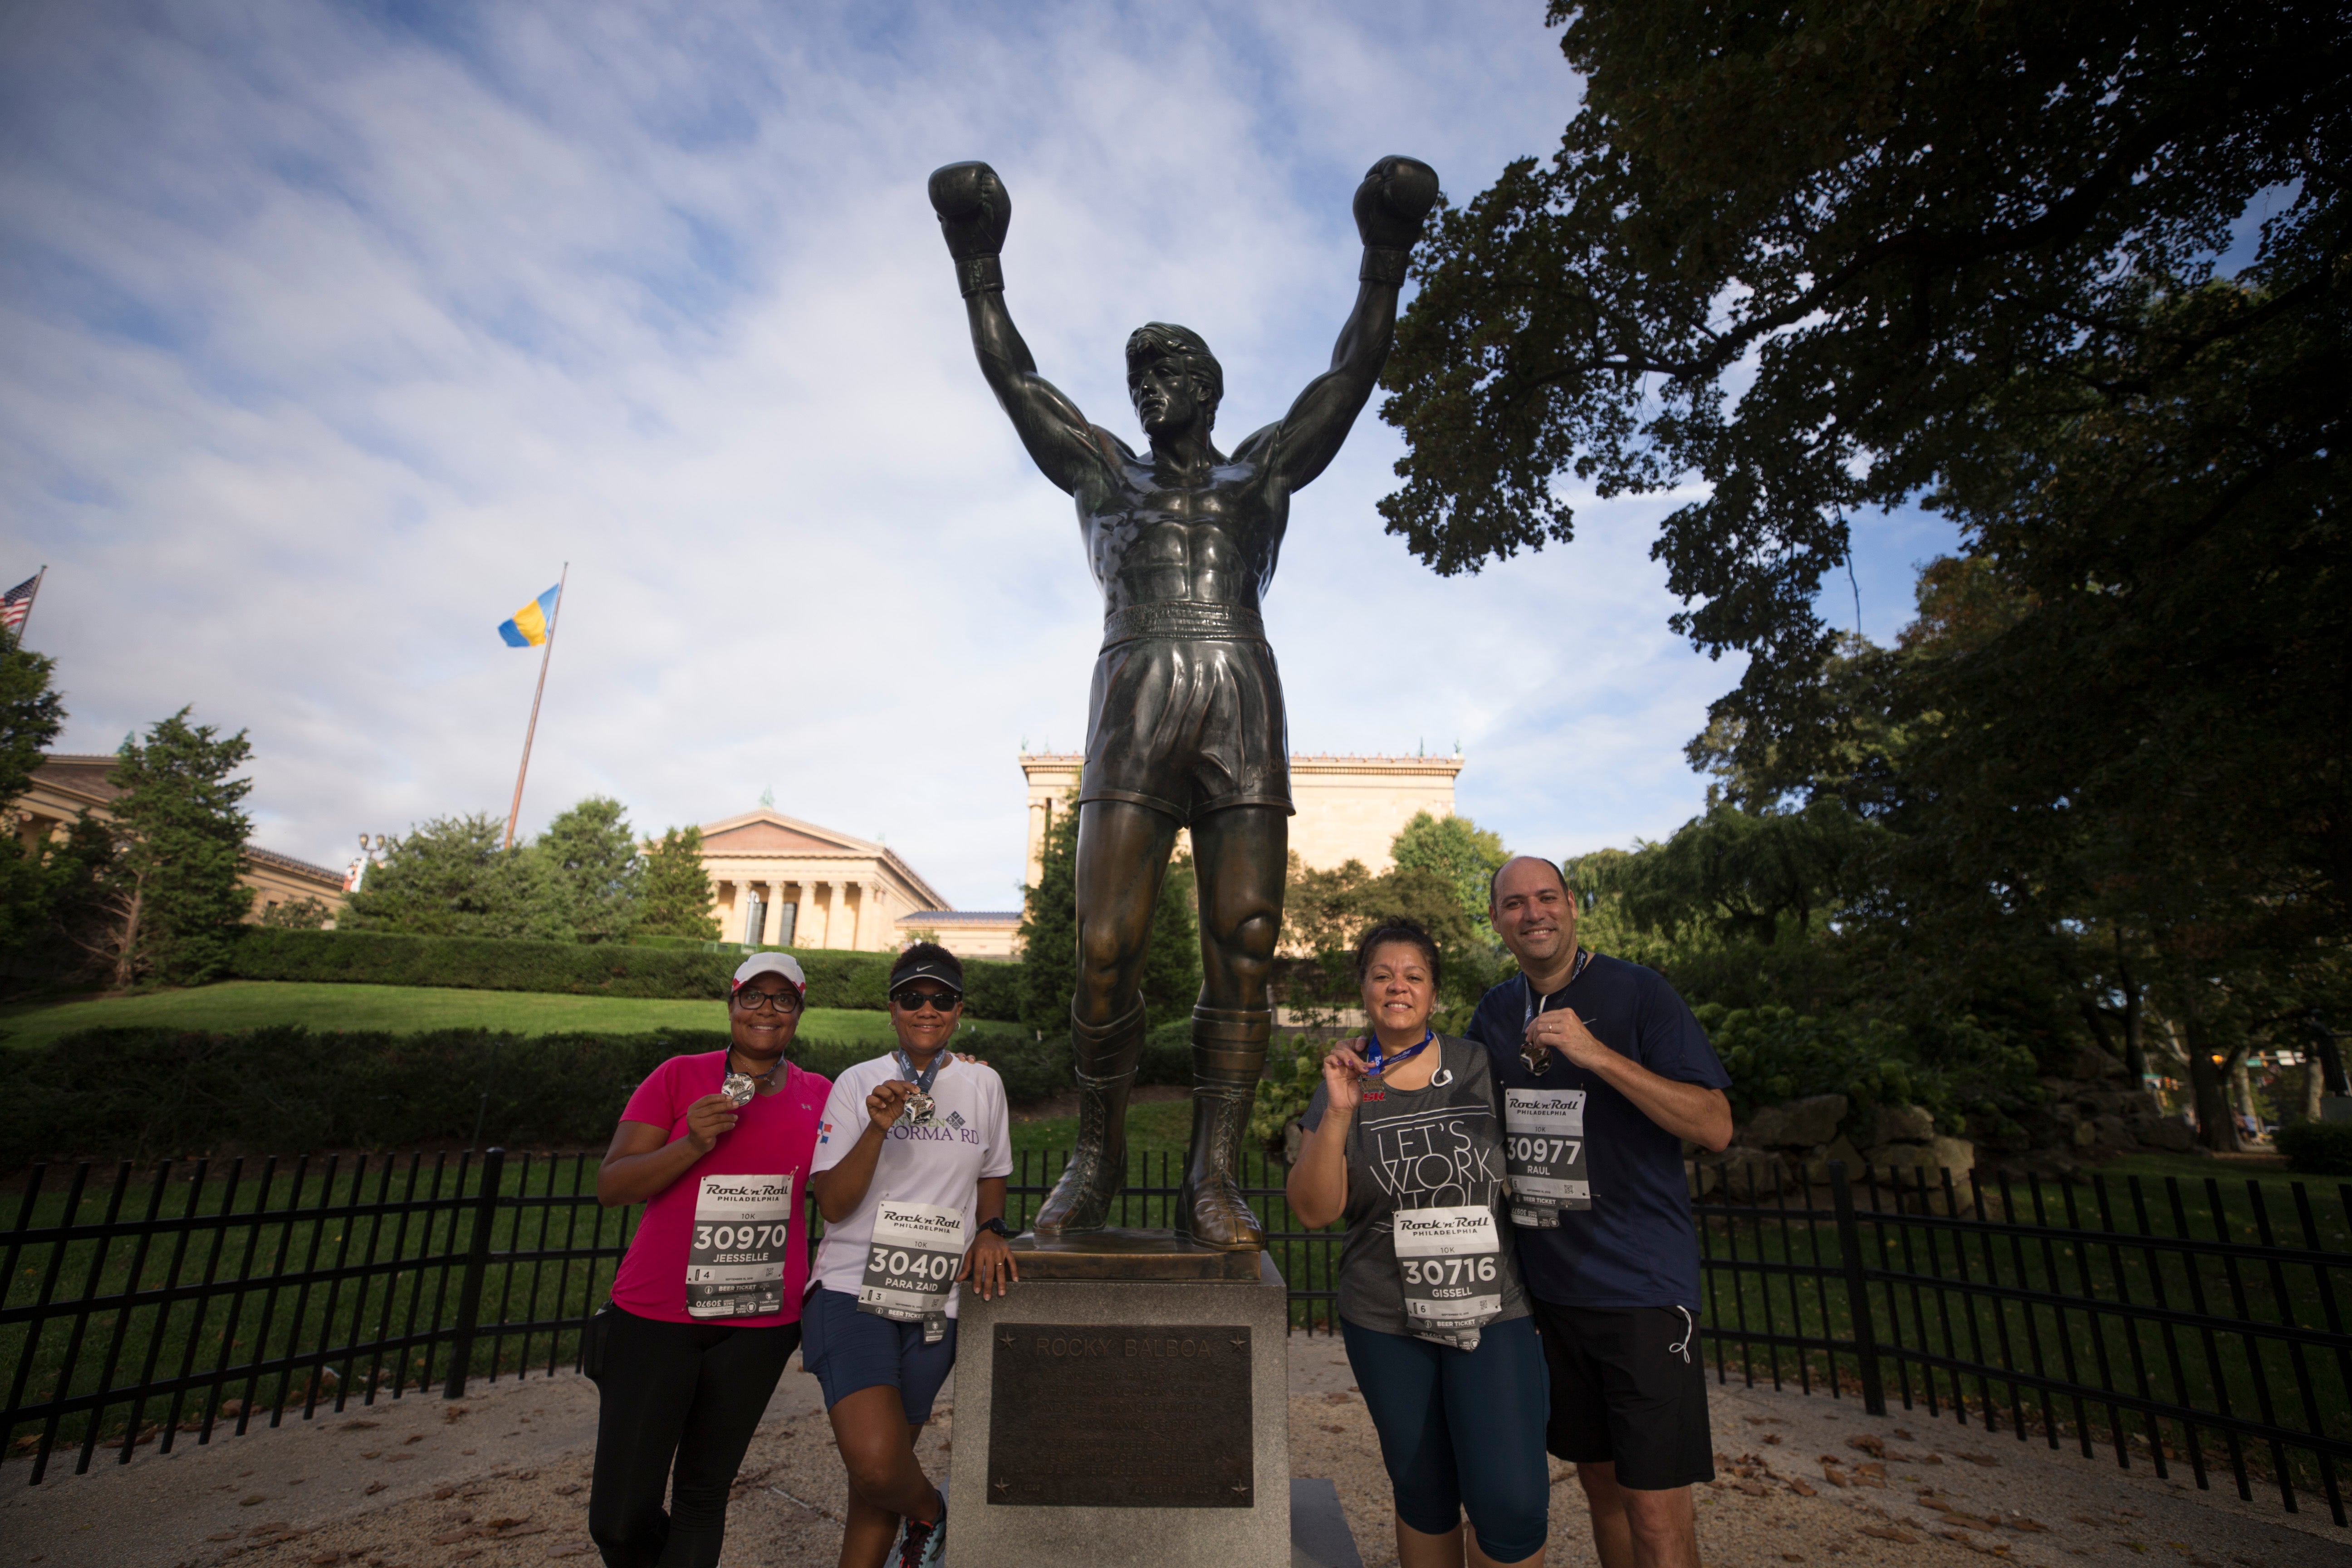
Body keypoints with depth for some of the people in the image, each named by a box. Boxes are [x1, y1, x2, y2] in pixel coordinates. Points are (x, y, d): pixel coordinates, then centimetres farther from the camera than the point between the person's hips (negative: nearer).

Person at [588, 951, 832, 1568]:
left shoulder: (819, 1095, 4)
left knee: (703, 1498, 12)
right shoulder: (679, 1077, -4)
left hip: (759, 1325, 2)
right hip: (656, 1316, -1)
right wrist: (692, 1144, -21)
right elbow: (610, 1186, -7)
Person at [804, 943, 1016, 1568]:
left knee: (876, 1476, 9)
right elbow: (831, 1204, -7)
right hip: (854, 1288, -2)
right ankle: (928, 1510, 13)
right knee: (874, 1463, -18)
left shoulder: (983, 1083, 4)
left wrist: (989, 1230, -1)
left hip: (934, 1302, 3)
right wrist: (878, 1128, -22)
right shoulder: (859, 1083, -2)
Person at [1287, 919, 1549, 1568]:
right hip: (1386, 1323, 1)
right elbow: (1313, 1211, -12)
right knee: (1424, 1496, 15)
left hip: (1491, 1312, 0)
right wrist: (1338, 1113, -24)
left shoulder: (1480, 1068, -3)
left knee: (1512, 1502, -9)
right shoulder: (1345, 1083, -4)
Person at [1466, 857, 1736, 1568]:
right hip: (1549, 1289, 5)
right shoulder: (1494, 1013, 5)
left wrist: (1599, 1054, -27)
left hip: (1643, 1288, -5)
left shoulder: (1638, 991, -10)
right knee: (1601, 1485, 18)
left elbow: (1715, 1127, -16)